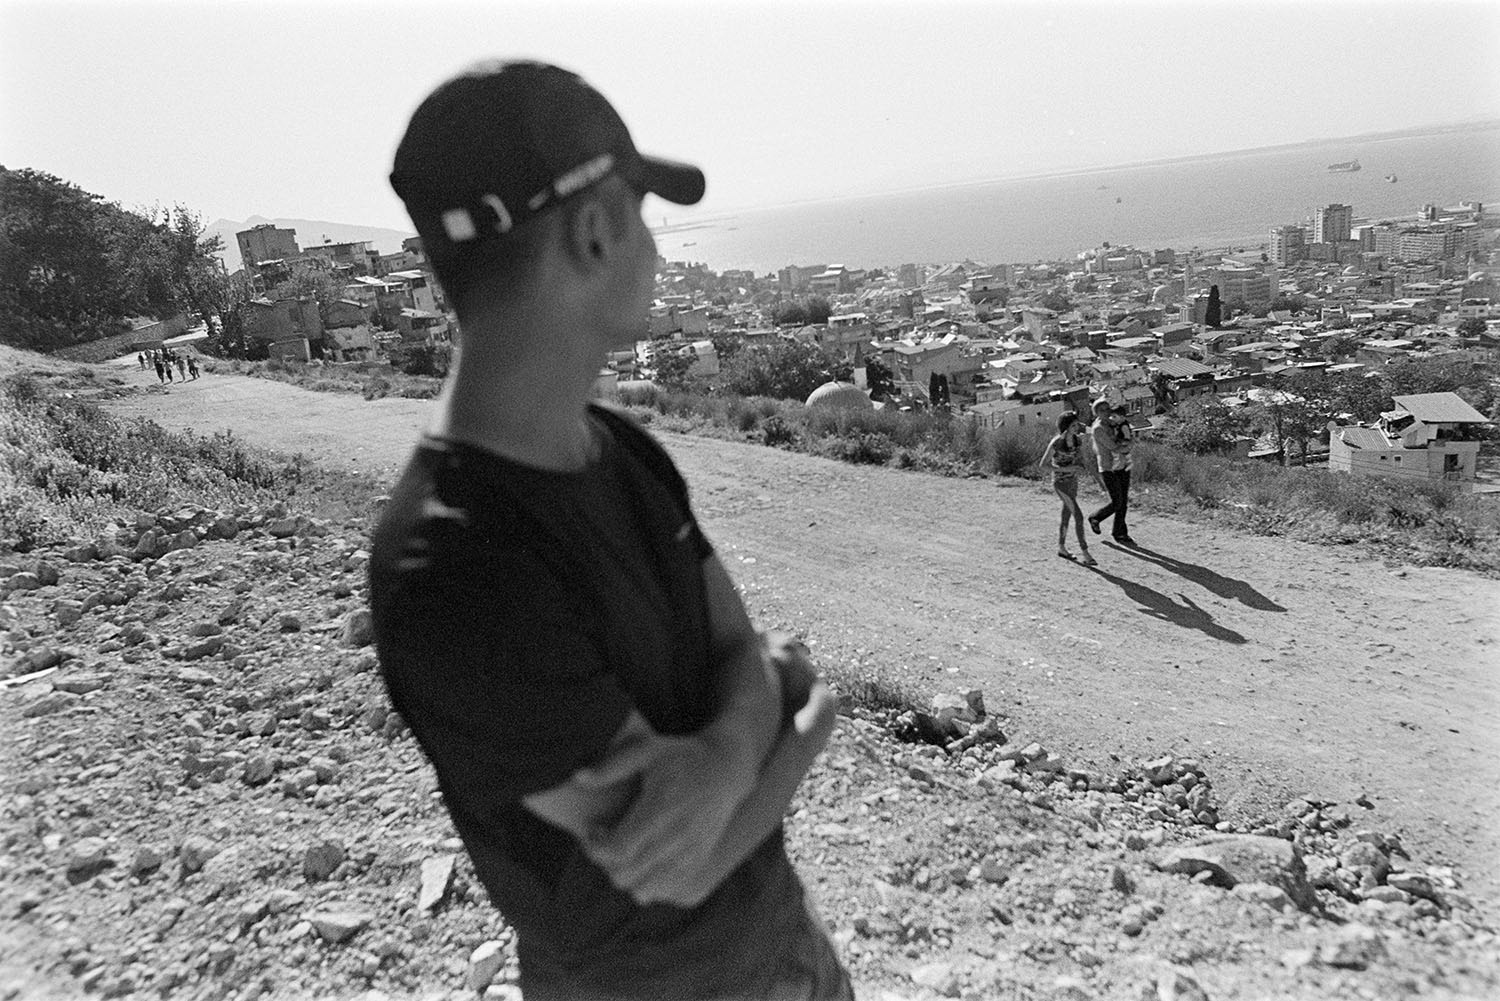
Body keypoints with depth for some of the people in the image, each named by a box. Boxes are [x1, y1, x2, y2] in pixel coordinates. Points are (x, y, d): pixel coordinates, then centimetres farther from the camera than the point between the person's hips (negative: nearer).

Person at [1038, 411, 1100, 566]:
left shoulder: (1078, 439, -1)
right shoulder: (1056, 443, -22)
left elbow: (1081, 460, 10)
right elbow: (1043, 464, -16)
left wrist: (1097, 478, 2)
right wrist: (1065, 469, -23)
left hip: (1073, 481, 7)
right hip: (1061, 483, -7)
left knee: (1067, 515, 17)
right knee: (1079, 516, -13)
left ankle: (1061, 547, 33)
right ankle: (1084, 553, -10)